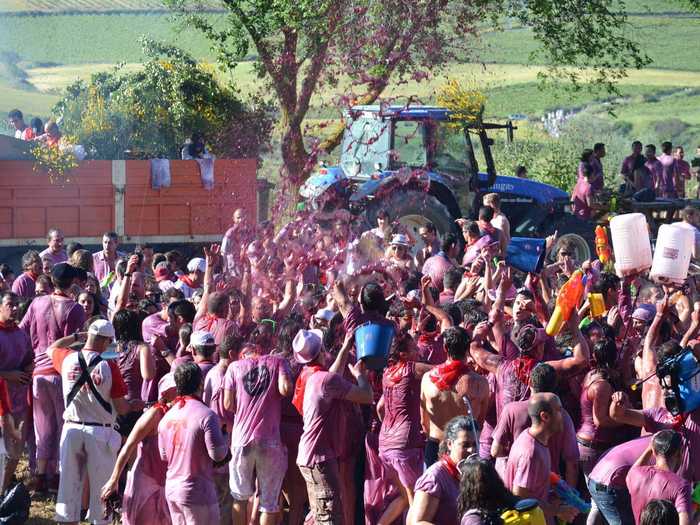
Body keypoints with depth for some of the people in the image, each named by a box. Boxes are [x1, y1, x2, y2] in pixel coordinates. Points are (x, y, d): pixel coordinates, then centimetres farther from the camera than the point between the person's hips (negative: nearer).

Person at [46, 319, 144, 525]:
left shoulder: (68, 359, -5)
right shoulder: (108, 367, -14)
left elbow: (51, 348, 21)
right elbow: (121, 408, -8)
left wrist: (77, 336, 21)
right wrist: (133, 405, 13)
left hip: (72, 429, 3)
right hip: (100, 433, -3)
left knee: (69, 483, 9)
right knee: (101, 486, 6)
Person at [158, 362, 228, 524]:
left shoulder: (167, 416, 6)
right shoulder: (206, 415, -16)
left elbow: (164, 456, 12)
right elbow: (218, 454, -16)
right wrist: (223, 436, 3)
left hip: (171, 489, 7)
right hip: (198, 492, -7)